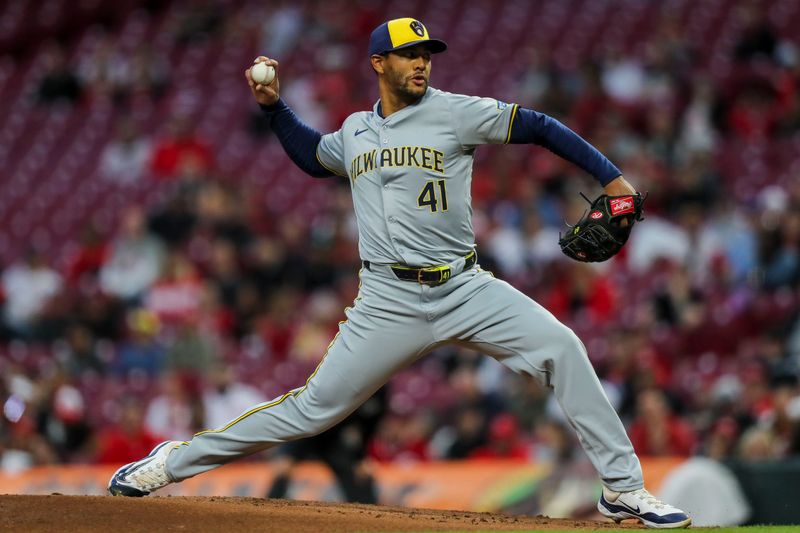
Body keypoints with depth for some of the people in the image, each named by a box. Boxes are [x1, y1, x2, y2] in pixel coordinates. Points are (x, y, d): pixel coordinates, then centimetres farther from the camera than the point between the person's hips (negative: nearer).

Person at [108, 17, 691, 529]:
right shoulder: (355, 132, 13)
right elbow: (312, 155, 35)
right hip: (390, 302, 1)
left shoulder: (453, 113, -1)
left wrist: (611, 177, -10)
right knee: (316, 406, -2)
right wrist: (274, 106, 21)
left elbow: (538, 127, -3)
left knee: (560, 346, -21)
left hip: (464, 290, -1)